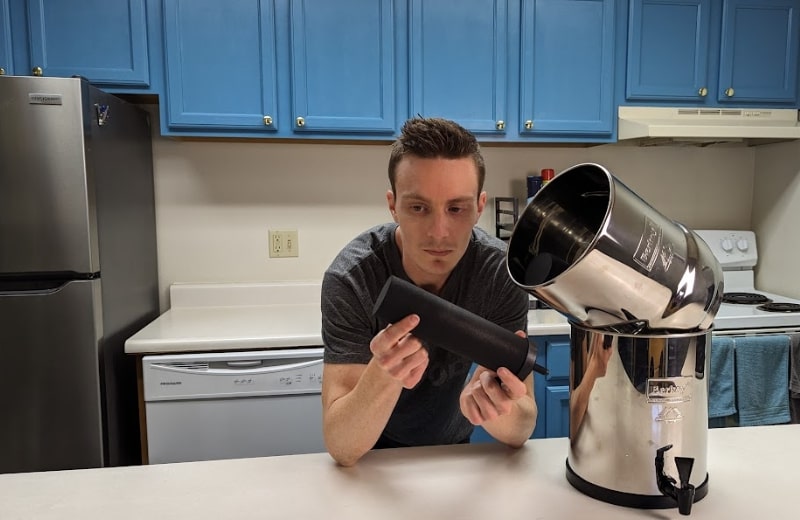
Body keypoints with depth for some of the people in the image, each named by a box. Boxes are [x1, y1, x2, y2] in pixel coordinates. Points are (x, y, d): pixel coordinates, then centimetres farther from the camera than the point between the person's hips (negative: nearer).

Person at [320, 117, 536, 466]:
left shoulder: (502, 272, -20)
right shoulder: (350, 278, -25)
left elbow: (520, 430, -19)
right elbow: (342, 446, -27)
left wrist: (494, 404, -39)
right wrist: (384, 373, -45)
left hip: (451, 447, 3)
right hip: (373, 455, -2)